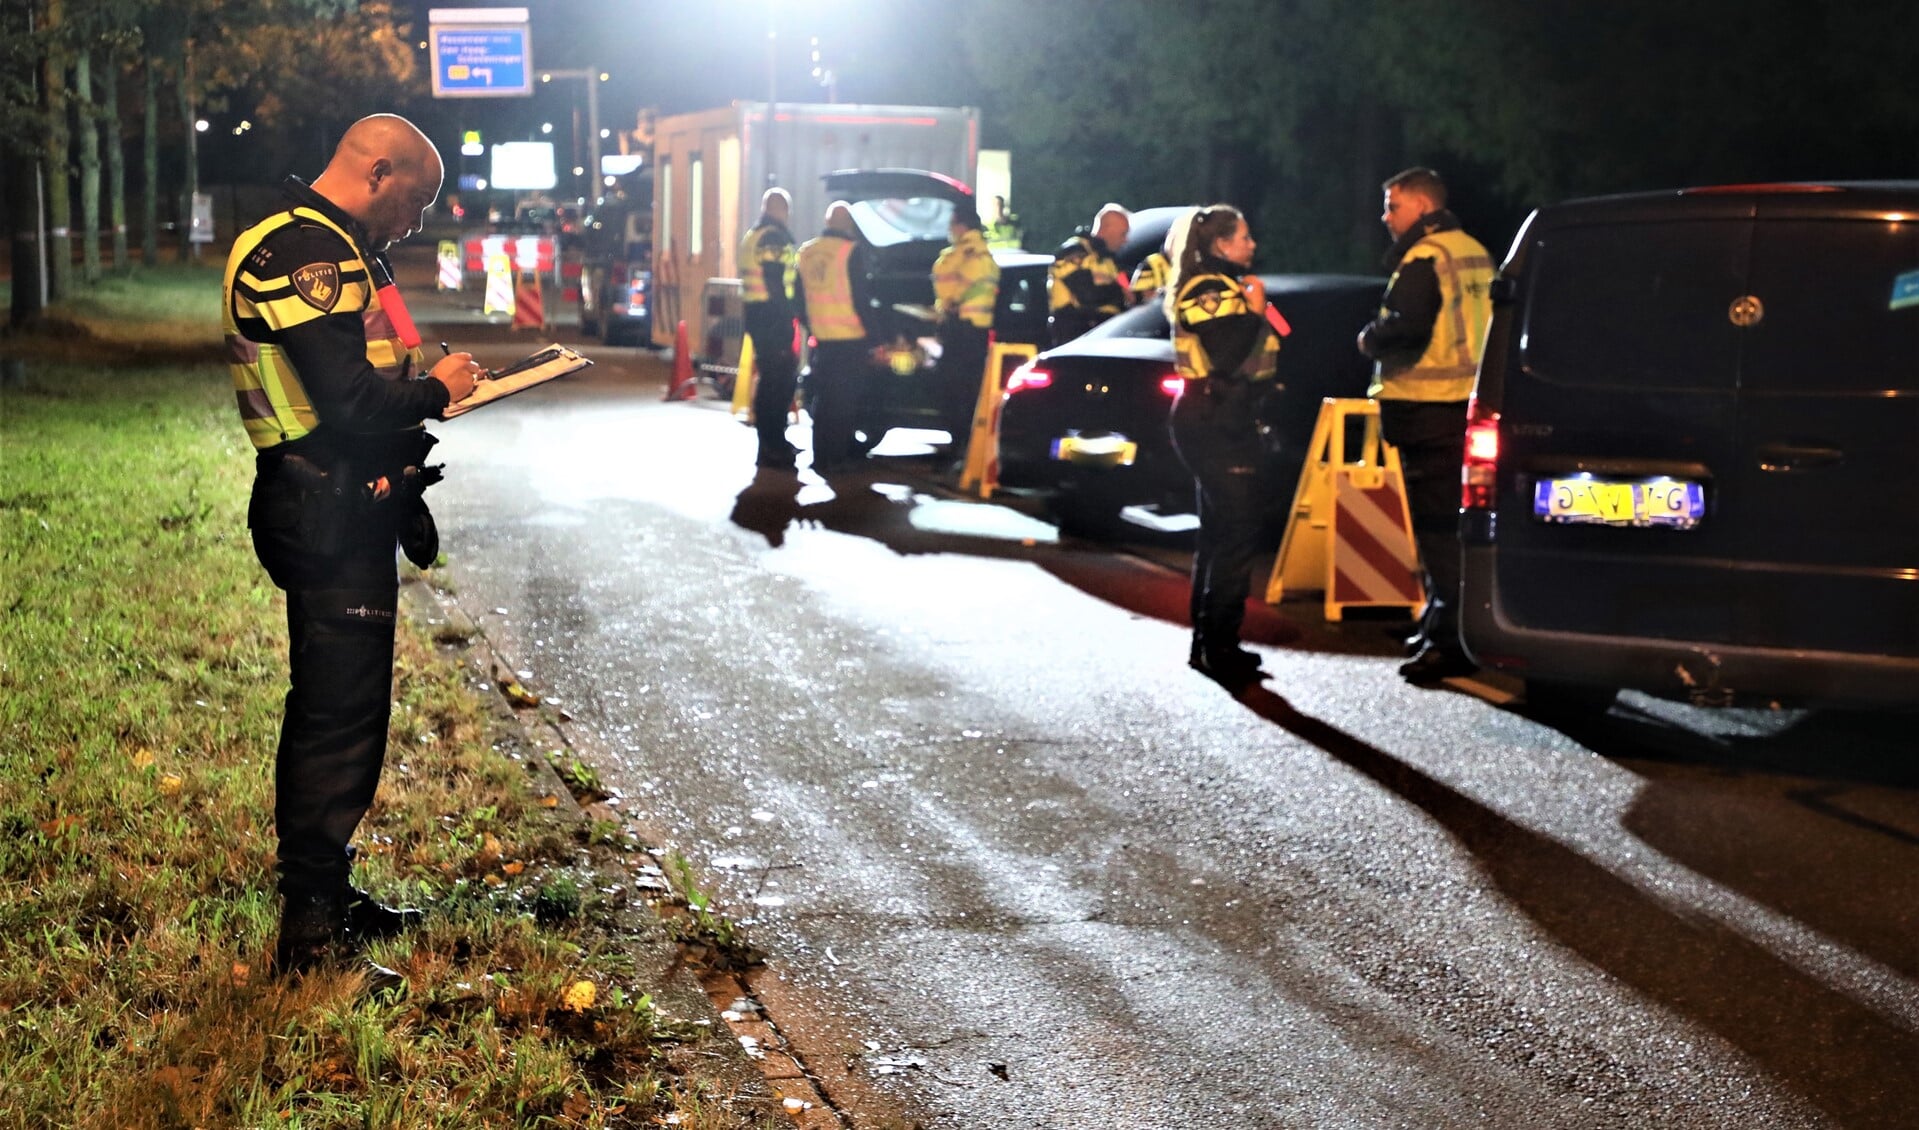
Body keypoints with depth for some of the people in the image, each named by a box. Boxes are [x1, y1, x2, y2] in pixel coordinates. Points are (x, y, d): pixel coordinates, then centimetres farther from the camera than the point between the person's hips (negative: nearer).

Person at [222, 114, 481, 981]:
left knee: (335, 710, 17)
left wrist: (423, 385, 7)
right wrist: (436, 390, -9)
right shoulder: (307, 253, -18)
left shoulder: (333, 249, 17)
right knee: (338, 719, -7)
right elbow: (351, 401, -25)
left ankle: (326, 900, 29)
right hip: (330, 519, -11)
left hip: (345, 512, 11)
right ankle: (311, 935, 0)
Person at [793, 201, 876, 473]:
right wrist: (869, 328, -4)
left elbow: (799, 296, 14)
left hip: (821, 336, 6)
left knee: (823, 398, 15)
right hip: (850, 338, -6)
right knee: (844, 400, -1)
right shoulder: (852, 251, -12)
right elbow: (861, 295, -12)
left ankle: (820, 457, 16)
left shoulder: (806, 252, 8)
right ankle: (837, 456, -3)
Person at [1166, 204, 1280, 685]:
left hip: (1223, 425, 11)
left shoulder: (1222, 287, 20)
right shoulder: (1210, 291, -14)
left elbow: (1250, 355, 21)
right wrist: (1255, 312, -14)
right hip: (1215, 425, -11)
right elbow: (1229, 358, -24)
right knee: (1238, 534, -10)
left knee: (1218, 534, 14)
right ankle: (1220, 648, -7)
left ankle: (1207, 642, 20)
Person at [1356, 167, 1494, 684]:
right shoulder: (1475, 254, 16)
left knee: (1437, 527, -7)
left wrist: (1369, 339, -6)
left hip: (1429, 409, -9)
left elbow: (1405, 327, -26)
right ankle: (1440, 623, 26)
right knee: (1455, 520, 16)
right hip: (1467, 403, 10)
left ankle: (1449, 642, -6)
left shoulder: (1424, 260, -14)